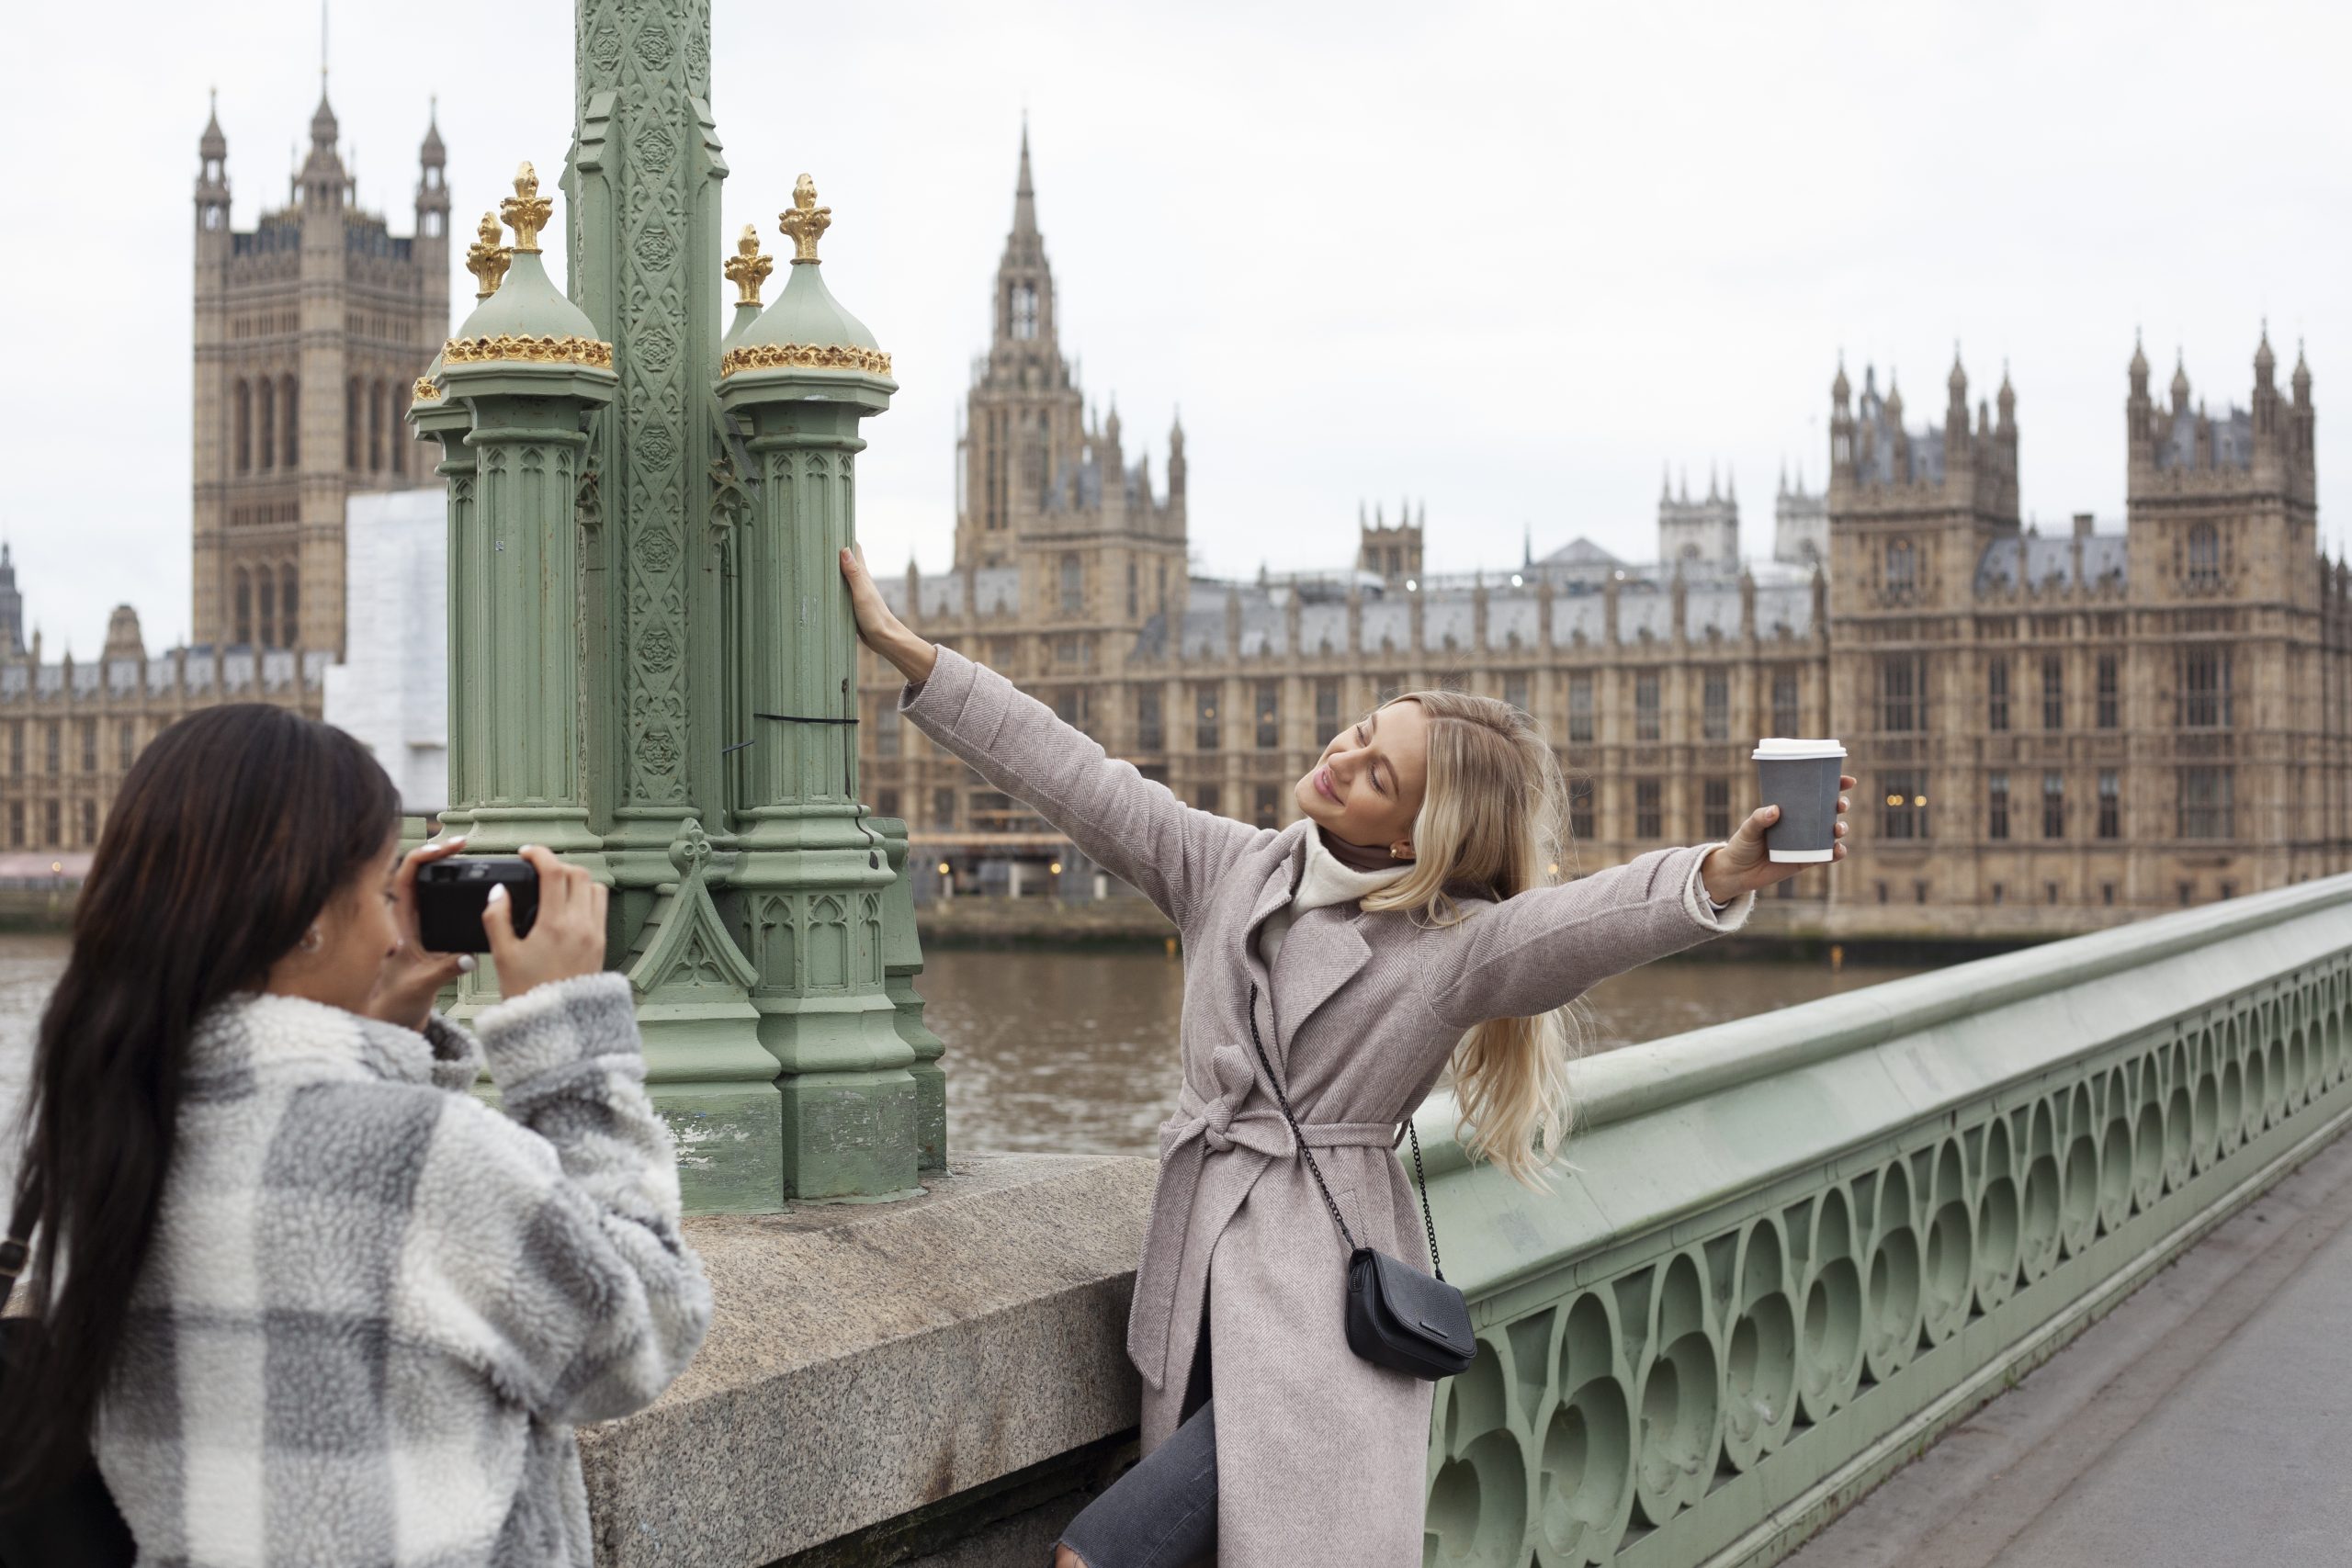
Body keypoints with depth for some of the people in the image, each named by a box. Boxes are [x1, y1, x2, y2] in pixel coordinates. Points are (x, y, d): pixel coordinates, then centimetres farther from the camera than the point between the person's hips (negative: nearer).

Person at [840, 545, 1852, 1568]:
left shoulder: (1458, 946, -7)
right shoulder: (1228, 870, 8)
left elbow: (1601, 914, -24)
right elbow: (1071, 776, 11)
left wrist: (1729, 871, -45)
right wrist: (902, 648, 13)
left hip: (1327, 1303, -5)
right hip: (1201, 1286, 5)